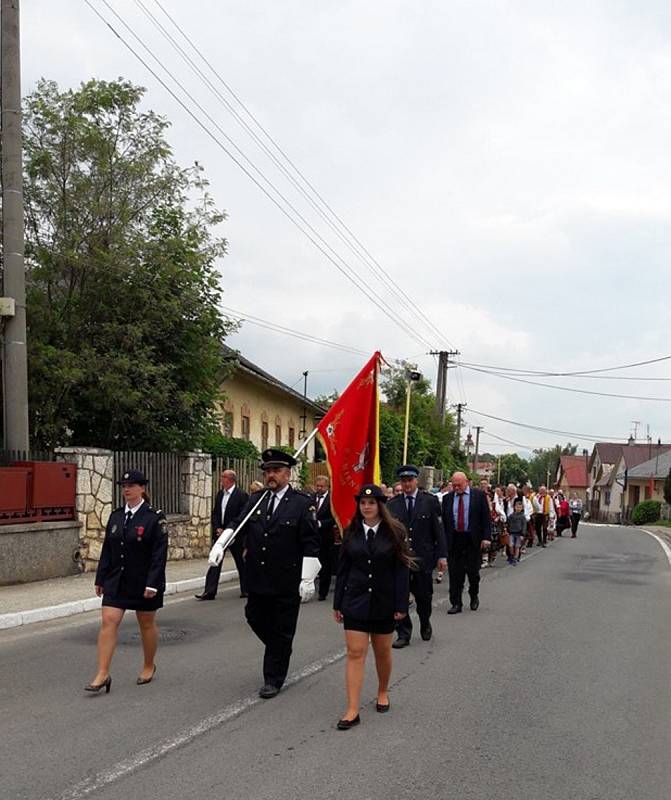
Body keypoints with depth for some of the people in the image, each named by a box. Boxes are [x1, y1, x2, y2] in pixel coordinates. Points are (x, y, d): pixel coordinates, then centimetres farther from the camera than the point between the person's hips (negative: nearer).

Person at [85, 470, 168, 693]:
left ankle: (149, 666, 31)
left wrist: (152, 584, -19)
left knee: (147, 624, 11)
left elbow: (159, 553, -14)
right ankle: (103, 674, -3)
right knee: (108, 622, -6)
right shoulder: (116, 516, 6)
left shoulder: (154, 517, -11)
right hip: (116, 580, 4)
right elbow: (107, 549, 10)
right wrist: (100, 579, 9)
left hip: (143, 582, -4)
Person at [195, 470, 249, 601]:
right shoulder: (220, 494, 9)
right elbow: (215, 513, 12)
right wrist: (217, 528, -3)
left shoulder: (242, 496, -12)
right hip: (219, 533, 6)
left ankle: (246, 589, 22)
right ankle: (209, 591, -1)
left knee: (241, 563, 8)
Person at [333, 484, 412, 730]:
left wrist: (401, 605, -10)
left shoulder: (394, 532, -6)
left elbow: (402, 570, -6)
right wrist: (337, 604, 4)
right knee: (355, 653, -4)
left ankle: (383, 693, 38)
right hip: (355, 600, 1)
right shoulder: (351, 532, 1)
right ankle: (352, 710, -4)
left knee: (383, 651, 14)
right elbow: (343, 569, 5)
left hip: (384, 602, -1)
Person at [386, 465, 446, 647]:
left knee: (424, 596, 9)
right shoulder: (392, 504, 5)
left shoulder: (430, 501, 1)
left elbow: (438, 530, 1)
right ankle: (403, 634, 11)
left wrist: (442, 555, -4)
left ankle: (425, 624, 36)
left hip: (423, 558, -1)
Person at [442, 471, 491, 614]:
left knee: (473, 571, 5)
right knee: (455, 573, 2)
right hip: (454, 540, 2)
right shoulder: (447, 498, 7)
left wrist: (486, 537, -9)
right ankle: (456, 603, 8)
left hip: (473, 540, -2)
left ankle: (474, 596, 31)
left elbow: (486, 518, -1)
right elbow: (444, 520, 7)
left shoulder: (479, 495, 1)